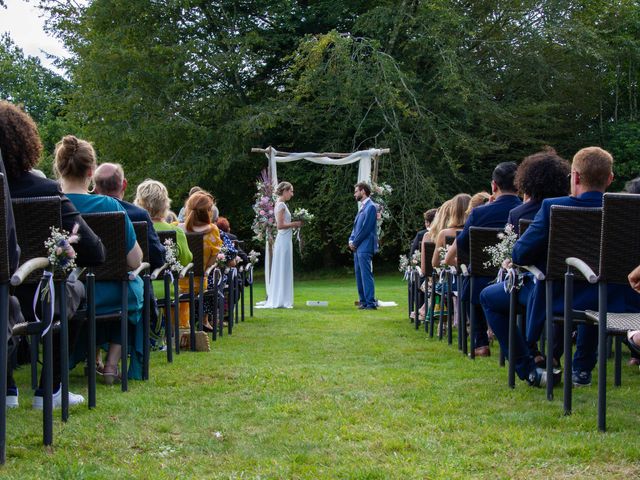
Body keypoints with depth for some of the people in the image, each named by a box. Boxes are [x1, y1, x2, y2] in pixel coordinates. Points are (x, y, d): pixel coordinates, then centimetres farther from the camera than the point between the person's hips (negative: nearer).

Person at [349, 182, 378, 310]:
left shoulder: (371, 207, -11)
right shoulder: (362, 207, 19)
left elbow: (365, 228, -16)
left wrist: (355, 243, -10)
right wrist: (351, 240, 6)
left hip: (365, 247, -10)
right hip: (357, 247, 10)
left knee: (366, 275, -9)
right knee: (359, 275, 12)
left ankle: (371, 303, -9)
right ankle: (363, 301, 17)